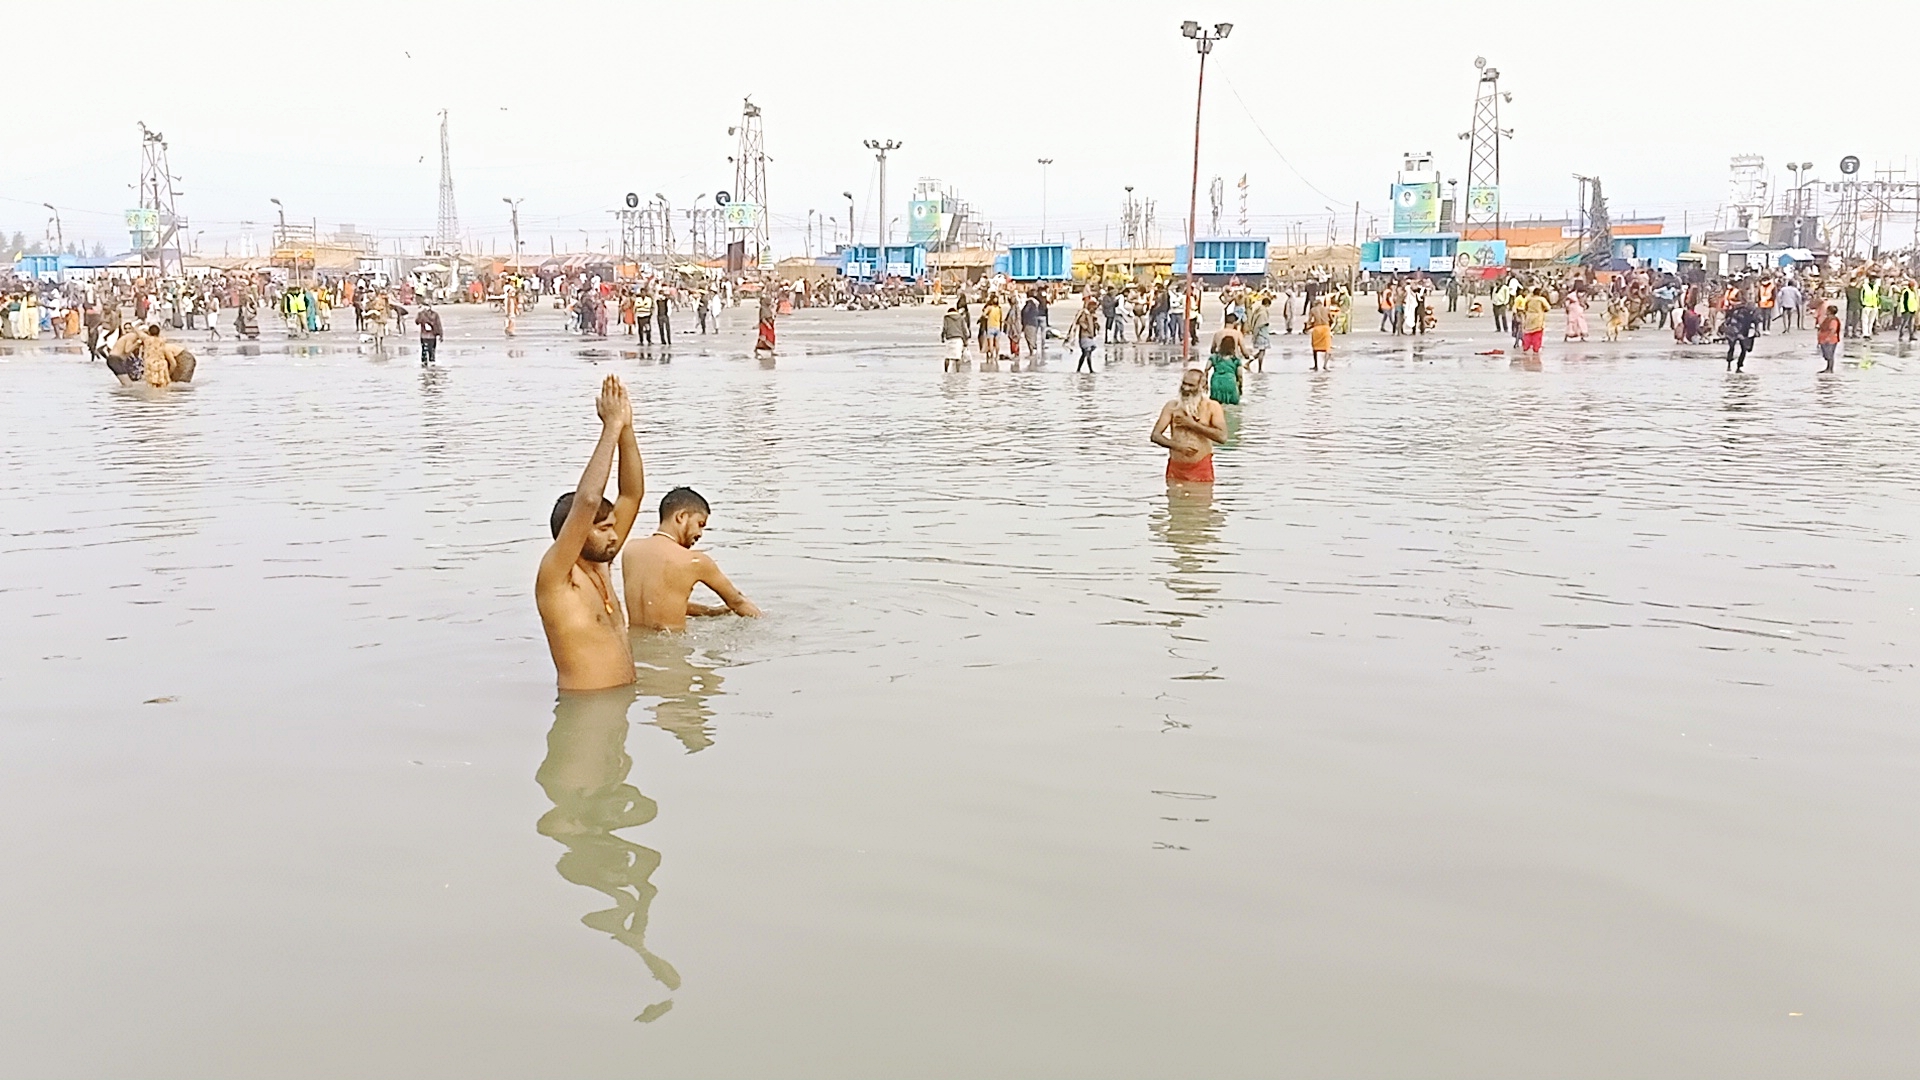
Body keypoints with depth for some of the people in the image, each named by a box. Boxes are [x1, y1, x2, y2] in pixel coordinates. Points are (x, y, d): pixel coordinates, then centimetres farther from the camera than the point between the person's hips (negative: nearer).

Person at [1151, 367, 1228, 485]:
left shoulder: (1212, 407, 0)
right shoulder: (1172, 406, 4)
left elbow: (1222, 436, -13)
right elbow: (1155, 435, -2)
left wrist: (1193, 424, -13)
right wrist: (1178, 446, -19)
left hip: (1202, 469, -2)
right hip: (1176, 468, 2)